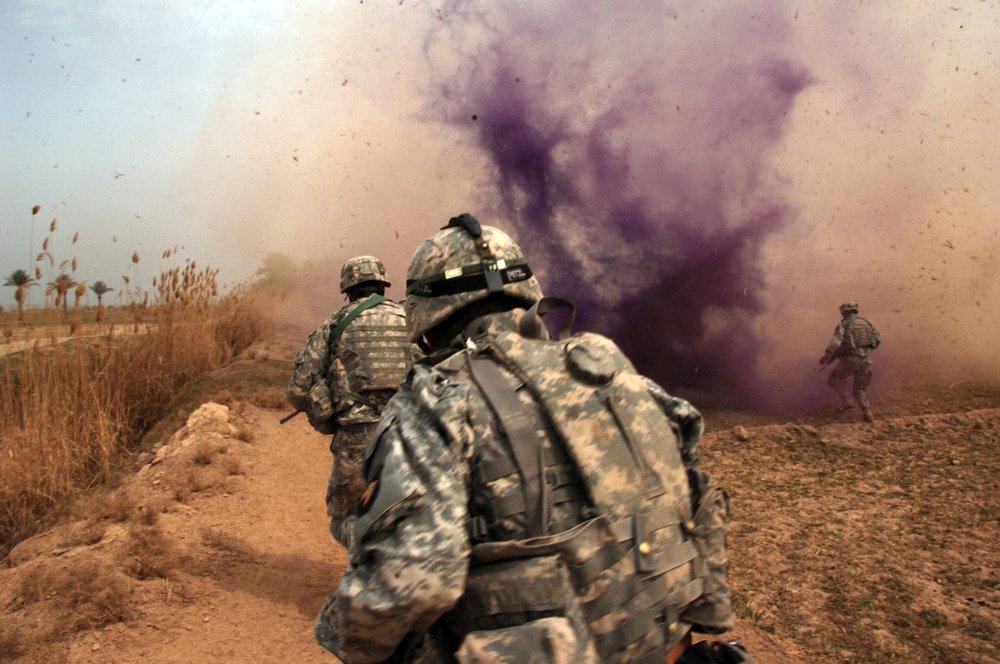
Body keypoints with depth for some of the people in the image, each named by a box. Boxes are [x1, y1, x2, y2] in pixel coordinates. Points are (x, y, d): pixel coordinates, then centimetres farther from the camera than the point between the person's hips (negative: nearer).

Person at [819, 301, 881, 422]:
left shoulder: (843, 324, -2)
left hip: (850, 359, -5)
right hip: (866, 359, 5)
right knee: (860, 387, 16)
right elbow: (878, 340, 12)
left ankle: (846, 401, -2)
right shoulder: (866, 323, 15)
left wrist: (827, 354, -27)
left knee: (835, 379, 16)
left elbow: (836, 340, -19)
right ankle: (867, 412, -1)